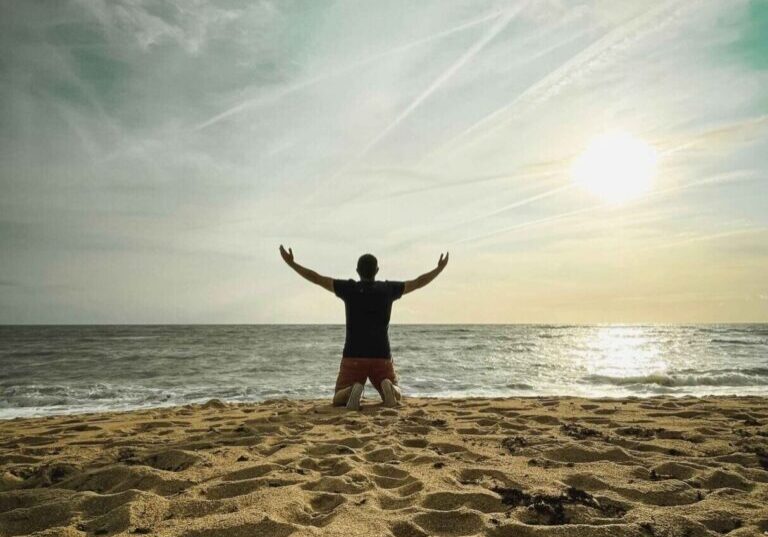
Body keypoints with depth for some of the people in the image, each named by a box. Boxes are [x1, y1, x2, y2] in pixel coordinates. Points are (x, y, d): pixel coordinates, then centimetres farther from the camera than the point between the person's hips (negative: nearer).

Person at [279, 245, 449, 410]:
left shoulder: (349, 288, 0)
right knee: (396, 396, 21)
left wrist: (292, 263, 14)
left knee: (338, 400, 15)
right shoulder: (388, 289, 4)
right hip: (382, 357, 1)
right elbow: (418, 283, 14)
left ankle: (353, 390, -22)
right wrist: (439, 268, 29)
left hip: (353, 357, -1)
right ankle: (388, 386, -17)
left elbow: (316, 278, 4)